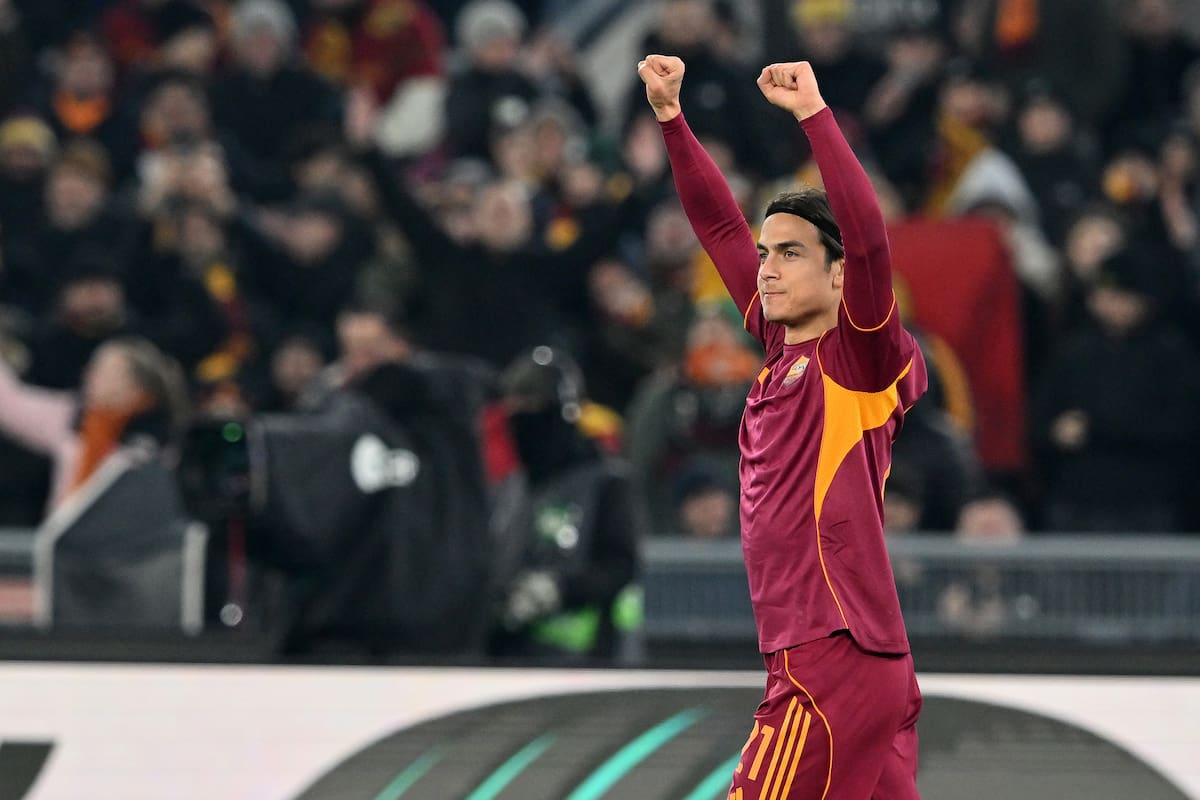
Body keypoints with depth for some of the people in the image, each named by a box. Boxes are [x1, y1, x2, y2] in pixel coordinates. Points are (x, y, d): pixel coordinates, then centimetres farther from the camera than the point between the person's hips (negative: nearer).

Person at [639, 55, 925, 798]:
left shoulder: (860, 357, -6)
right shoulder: (783, 346, 14)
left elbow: (870, 240, -22)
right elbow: (721, 226, 19)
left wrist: (813, 113, -23)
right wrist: (671, 117, 14)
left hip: (834, 661, -8)